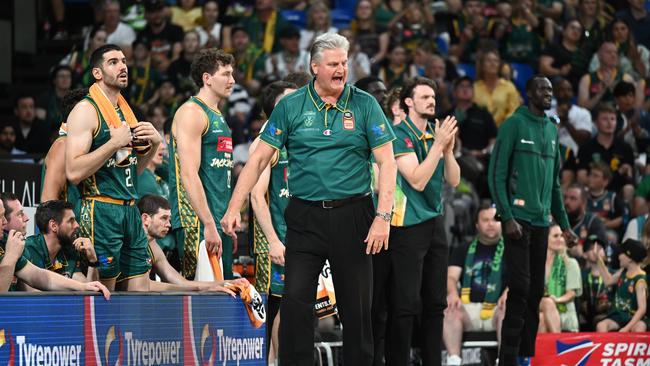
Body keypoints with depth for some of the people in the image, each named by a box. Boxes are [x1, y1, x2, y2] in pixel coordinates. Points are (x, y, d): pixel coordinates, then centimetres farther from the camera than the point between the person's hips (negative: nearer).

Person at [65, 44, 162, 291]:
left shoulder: (124, 110, 16)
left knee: (141, 288, 5)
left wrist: (154, 144, 7)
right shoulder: (85, 111, -9)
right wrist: (114, 143, -19)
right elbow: (74, 172, -19)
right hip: (101, 212, -8)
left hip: (130, 209, 8)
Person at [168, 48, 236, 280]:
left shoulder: (218, 117, 20)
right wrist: (209, 224, -23)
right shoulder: (191, 112, -9)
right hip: (197, 221, -9)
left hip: (220, 221, 9)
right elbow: (189, 174, -18)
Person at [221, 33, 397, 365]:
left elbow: (386, 163, -1)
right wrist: (233, 209, -3)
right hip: (304, 218, 0)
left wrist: (382, 217, -10)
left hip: (352, 216, 0)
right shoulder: (291, 106, 3)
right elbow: (259, 158, 4)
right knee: (295, 301, -7)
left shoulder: (364, 105, 1)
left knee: (356, 306, 5)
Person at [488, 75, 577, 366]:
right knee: (520, 288, -11)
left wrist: (564, 224, 18)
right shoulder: (513, 125, -4)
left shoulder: (552, 130, 16)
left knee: (536, 292, 6)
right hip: (519, 219, -6)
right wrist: (507, 218, -15)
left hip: (542, 222, 6)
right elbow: (496, 175, -8)